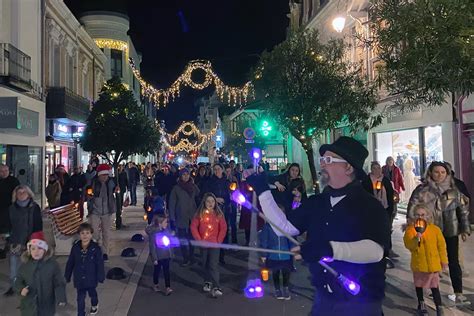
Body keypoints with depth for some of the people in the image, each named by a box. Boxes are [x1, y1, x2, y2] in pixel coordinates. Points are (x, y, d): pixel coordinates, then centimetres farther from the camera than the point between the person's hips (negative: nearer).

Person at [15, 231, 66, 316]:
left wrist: (61, 298, -25)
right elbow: (18, 282, 7)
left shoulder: (52, 264, -13)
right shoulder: (24, 265, -5)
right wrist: (21, 289, -16)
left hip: (47, 307, -2)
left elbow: (59, 283, -11)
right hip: (28, 307, 2)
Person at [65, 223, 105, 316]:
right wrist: (67, 276, 4)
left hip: (91, 278, 0)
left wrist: (101, 277, -11)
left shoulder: (95, 248, -20)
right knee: (80, 299, 7)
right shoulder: (75, 247, -13)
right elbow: (70, 263, -3)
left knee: (92, 293, 25)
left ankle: (94, 305, 55)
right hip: (79, 279, 1)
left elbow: (100, 264, -14)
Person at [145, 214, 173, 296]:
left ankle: (167, 288, 3)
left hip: (166, 255, 4)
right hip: (158, 256, -4)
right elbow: (152, 246, -16)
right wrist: (154, 258, -14)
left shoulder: (166, 230, -4)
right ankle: (155, 285, 37)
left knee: (166, 271, 2)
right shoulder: (153, 233, -19)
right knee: (157, 270, 16)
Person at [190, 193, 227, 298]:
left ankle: (216, 288, -8)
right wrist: (199, 240, -7)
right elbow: (193, 227, -2)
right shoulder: (200, 214, -1)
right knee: (205, 264, 14)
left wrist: (219, 241, -7)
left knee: (213, 265, -9)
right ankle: (208, 282, 31)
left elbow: (223, 228, -2)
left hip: (214, 243, -2)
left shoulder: (219, 214, -2)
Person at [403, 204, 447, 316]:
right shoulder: (410, 229, -8)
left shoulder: (435, 229, -5)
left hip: (433, 263, -1)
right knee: (419, 284, 16)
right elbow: (408, 245, -15)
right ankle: (421, 305, 34)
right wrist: (416, 239, -33)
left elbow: (441, 245, 1)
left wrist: (444, 260, 2)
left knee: (434, 286, 1)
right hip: (418, 263, 1)